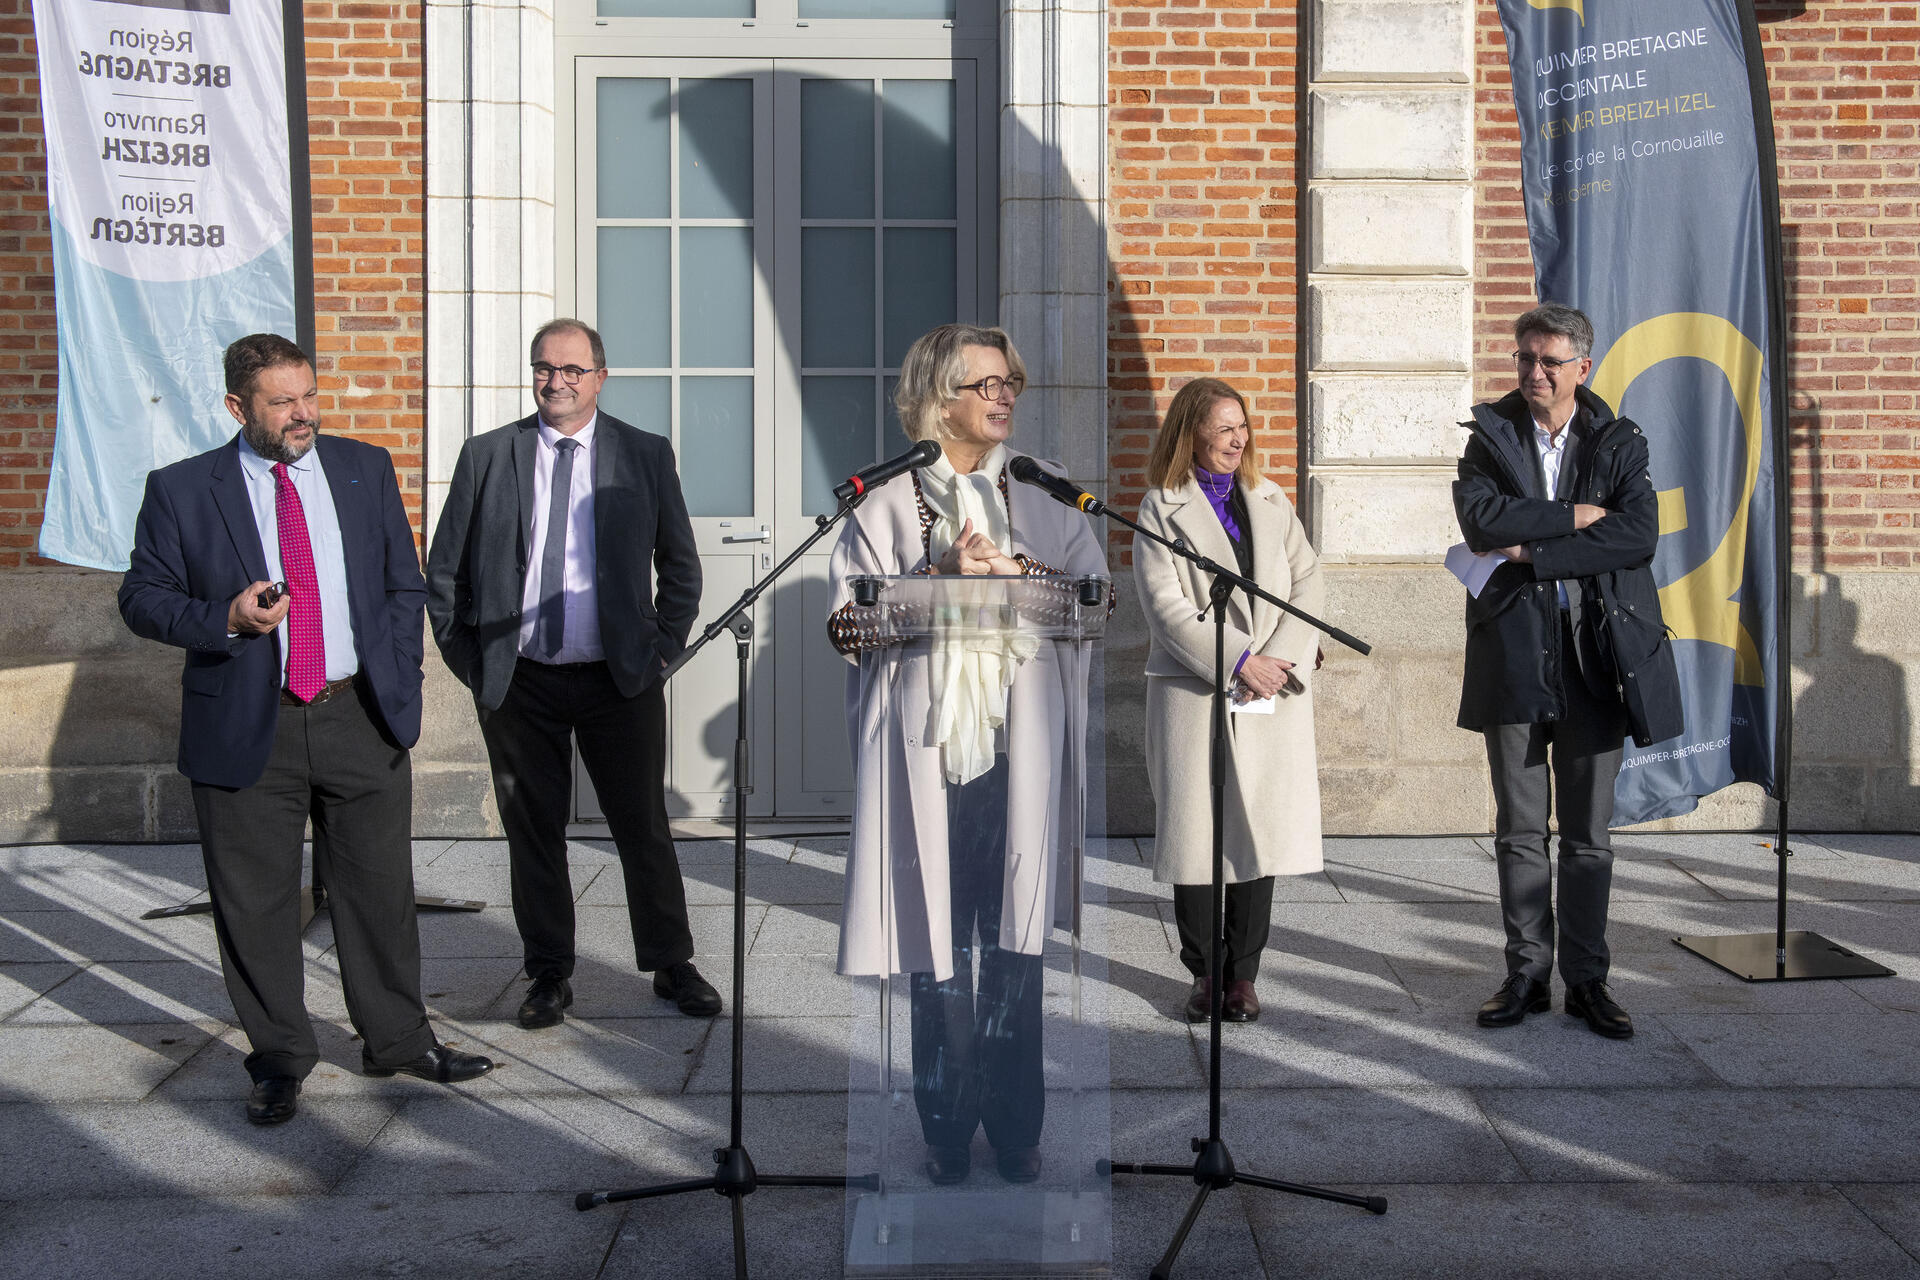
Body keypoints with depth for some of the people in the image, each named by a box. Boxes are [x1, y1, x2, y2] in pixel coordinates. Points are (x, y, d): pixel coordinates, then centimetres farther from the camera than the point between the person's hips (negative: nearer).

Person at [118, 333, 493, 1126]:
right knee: (255, 905, 5)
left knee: (380, 889, 10)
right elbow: (142, 599, 2)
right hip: (247, 732, -2)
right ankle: (279, 1059, 21)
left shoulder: (365, 470, 7)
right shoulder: (181, 491, -1)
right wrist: (226, 619, -16)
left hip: (359, 719, 2)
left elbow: (405, 585, 12)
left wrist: (397, 686, 4)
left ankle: (397, 1039, 26)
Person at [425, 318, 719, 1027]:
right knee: (533, 832, 8)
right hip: (517, 683, 1)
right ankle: (549, 973, 22)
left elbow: (681, 565, 10)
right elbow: (444, 570, 8)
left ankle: (672, 965, 19)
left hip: (620, 678, -1)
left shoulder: (646, 455, 3)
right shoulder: (487, 456, 4)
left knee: (644, 828, 5)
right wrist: (468, 658, 2)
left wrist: (660, 648, 3)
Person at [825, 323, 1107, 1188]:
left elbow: (1099, 600, 3)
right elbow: (846, 623, -3)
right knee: (939, 943, 1)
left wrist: (1011, 568, -10)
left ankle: (1016, 1129, 16)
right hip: (929, 753, -1)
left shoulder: (1043, 499, 14)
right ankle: (947, 1132, 13)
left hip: (1021, 753, 2)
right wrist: (943, 575, -12)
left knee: (1016, 941, 4)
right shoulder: (888, 504, 7)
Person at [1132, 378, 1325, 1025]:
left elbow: (1308, 584, 7)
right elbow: (1165, 605, -8)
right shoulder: (1162, 507, 3)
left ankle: (1243, 974, 11)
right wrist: (1239, 663, -14)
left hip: (1273, 694, 3)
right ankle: (1205, 973, 11)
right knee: (1195, 829, -1)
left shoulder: (1271, 500, 15)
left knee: (1261, 826, 1)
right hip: (1194, 691, -3)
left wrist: (1279, 659, -9)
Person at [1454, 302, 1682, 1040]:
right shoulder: (1489, 438, 7)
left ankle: (1587, 980, 15)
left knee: (1589, 834, 6)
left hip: (1596, 652, 0)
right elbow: (1481, 518, -12)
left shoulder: (1619, 444, 6)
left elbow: (1639, 535, -11)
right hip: (1515, 654, 0)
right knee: (1520, 831, 6)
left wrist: (1534, 550, -14)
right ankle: (1527, 975, 15)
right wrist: (1575, 517, -12)